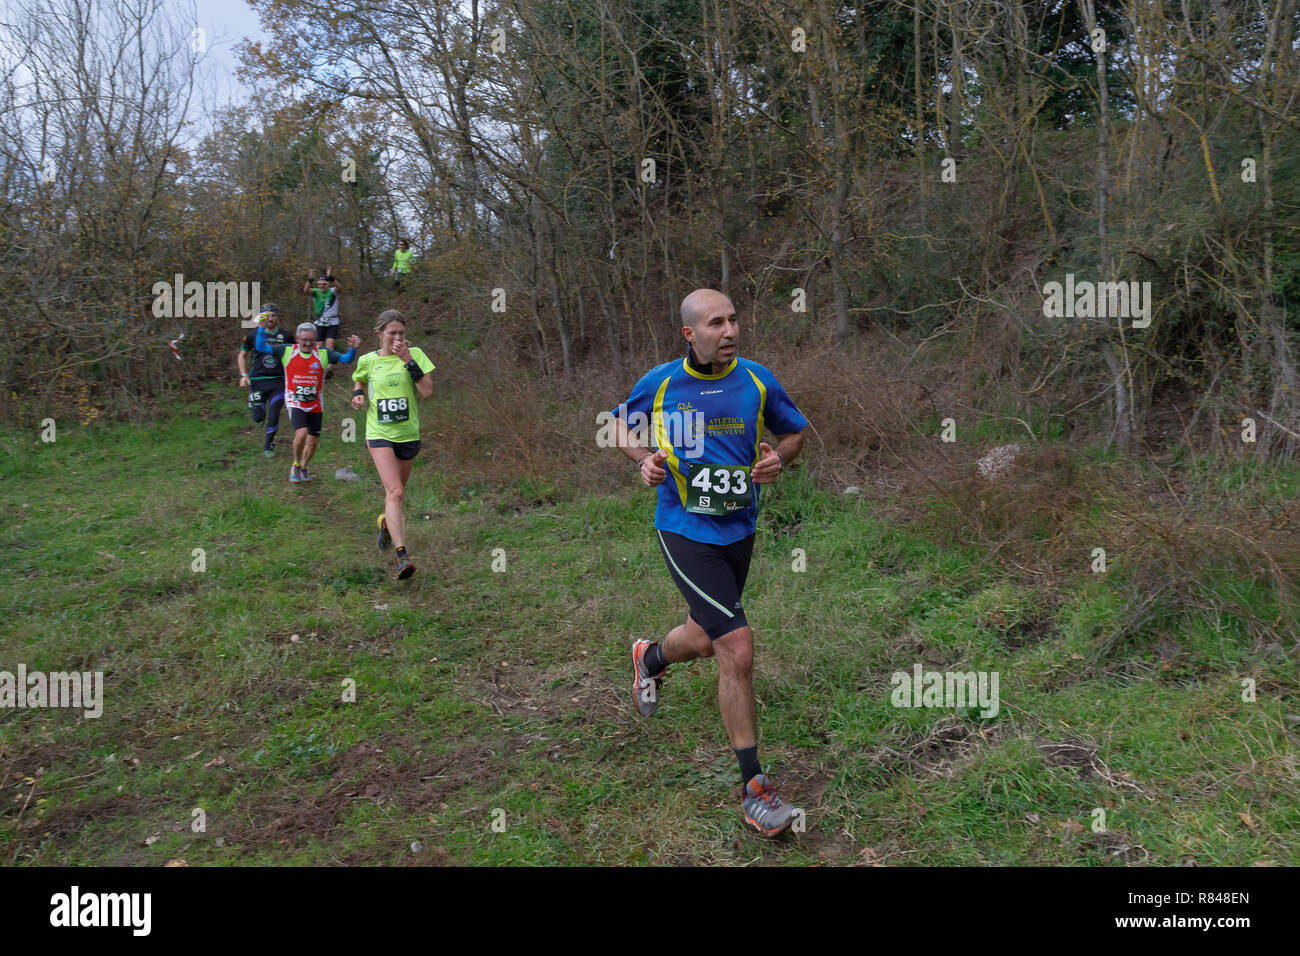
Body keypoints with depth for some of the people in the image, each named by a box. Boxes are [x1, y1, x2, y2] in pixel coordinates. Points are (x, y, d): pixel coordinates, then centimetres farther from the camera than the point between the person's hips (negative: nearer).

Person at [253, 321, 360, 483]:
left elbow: (346, 359, -7)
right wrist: (262, 328, -13)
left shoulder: (323, 354, 0)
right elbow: (261, 347, 0)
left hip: (315, 405, 3)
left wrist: (352, 348, -26)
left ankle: (303, 468, 35)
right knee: (301, 433, -23)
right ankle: (296, 465, 2)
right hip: (295, 403, -2)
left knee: (313, 440, 8)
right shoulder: (287, 352, -1)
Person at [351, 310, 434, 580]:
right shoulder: (368, 361, 2)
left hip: (408, 433, 2)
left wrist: (409, 361, -17)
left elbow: (427, 392, -11)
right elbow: (359, 381, 25)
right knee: (394, 491, -18)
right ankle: (402, 555, -22)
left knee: (397, 491, 18)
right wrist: (359, 394, 3)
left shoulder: (414, 354, -1)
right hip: (379, 434, -2)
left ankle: (386, 523, 52)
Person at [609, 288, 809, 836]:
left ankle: (649, 658, 58)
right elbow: (622, 422, 13)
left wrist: (779, 460, -9)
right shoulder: (659, 383, -6)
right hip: (685, 530, -4)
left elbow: (794, 432, 13)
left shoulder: (757, 381, -1)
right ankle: (752, 787, -3)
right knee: (737, 648, -16)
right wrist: (643, 459, -7)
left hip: (738, 530, 5)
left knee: (704, 640, 21)